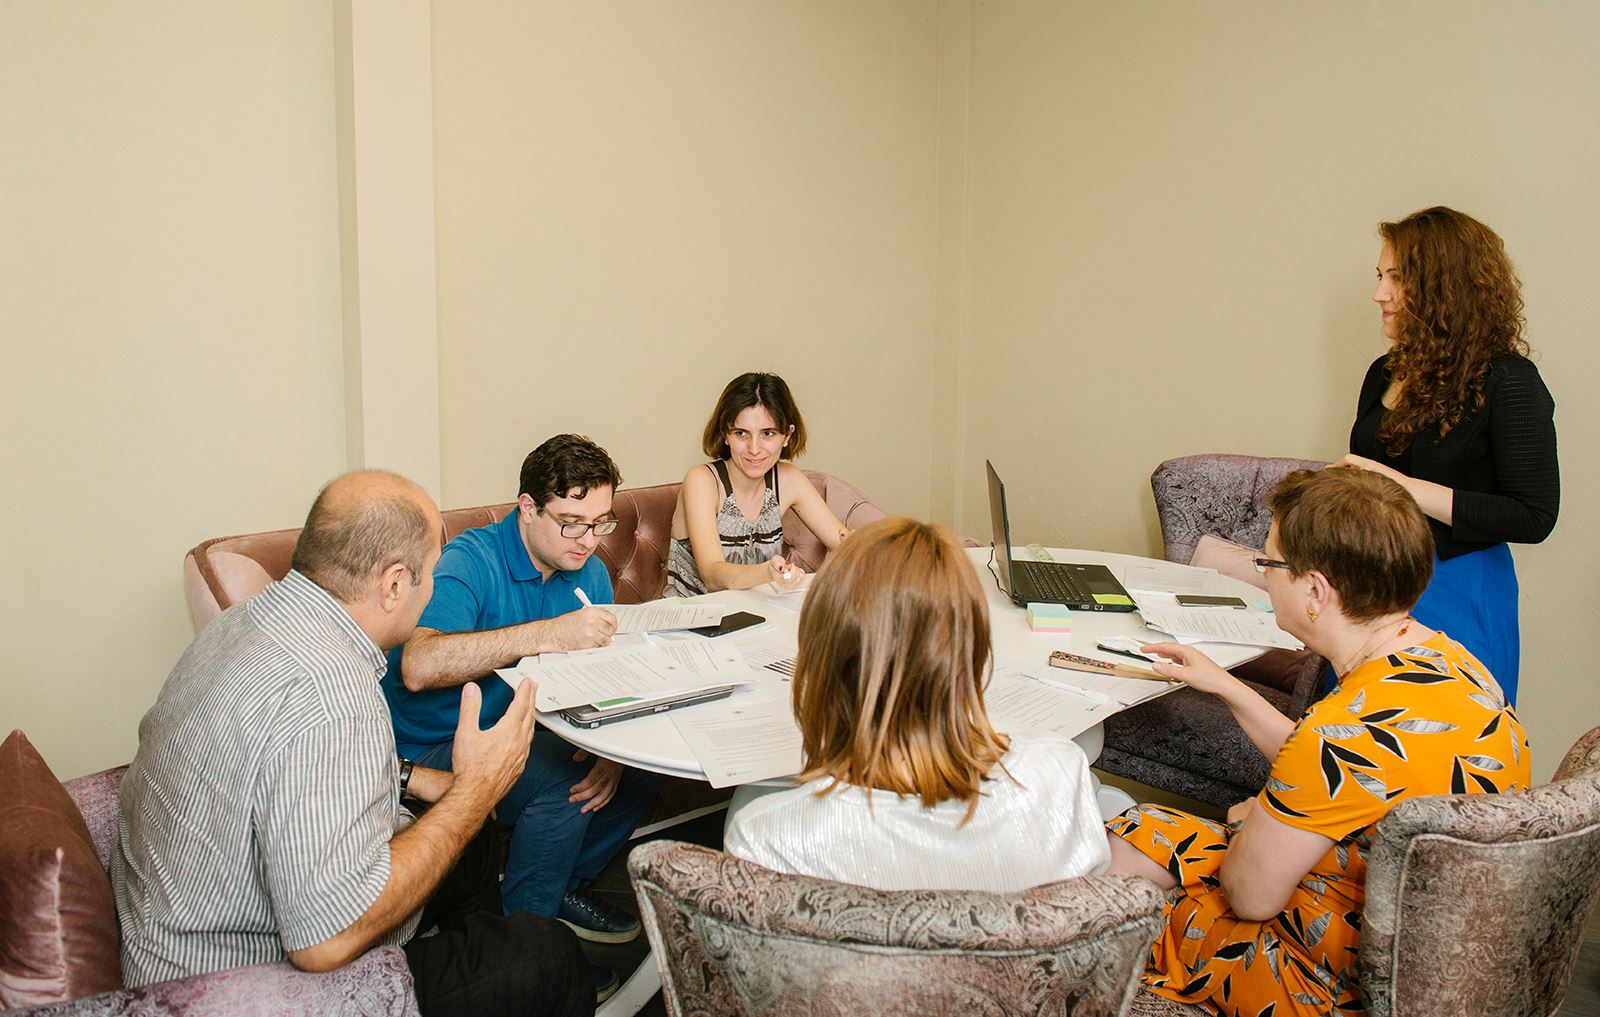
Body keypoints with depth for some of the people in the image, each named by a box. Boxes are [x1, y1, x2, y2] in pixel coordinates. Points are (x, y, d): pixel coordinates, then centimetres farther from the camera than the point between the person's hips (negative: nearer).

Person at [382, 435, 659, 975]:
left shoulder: (587, 572, 1)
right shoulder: (472, 561, -23)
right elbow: (418, 667, -41)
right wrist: (549, 634, -46)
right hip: (434, 751, -7)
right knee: (560, 779, -29)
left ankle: (565, 886, 13)